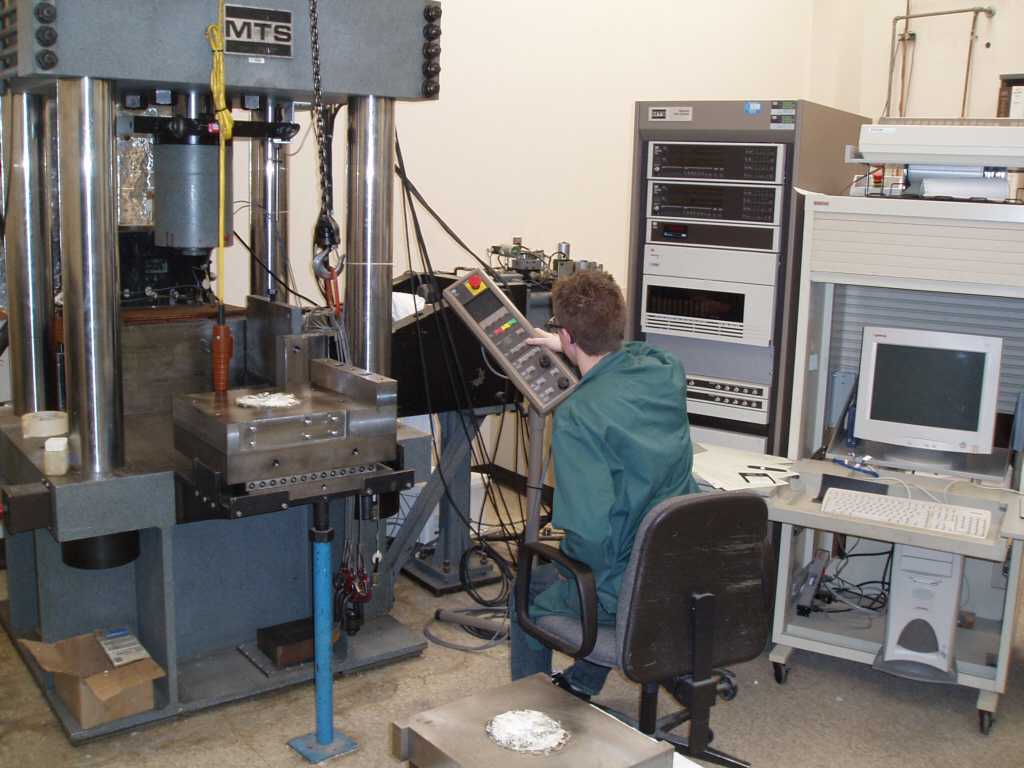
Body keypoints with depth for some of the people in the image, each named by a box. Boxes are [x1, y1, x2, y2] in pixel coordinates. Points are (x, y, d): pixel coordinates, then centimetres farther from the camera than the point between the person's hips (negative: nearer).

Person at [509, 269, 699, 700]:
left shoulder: (577, 415, -27)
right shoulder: (666, 374, -6)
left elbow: (591, 530, -30)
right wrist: (571, 351, 28)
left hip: (627, 592, -6)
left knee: (527, 593, 24)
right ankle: (580, 685, 50)